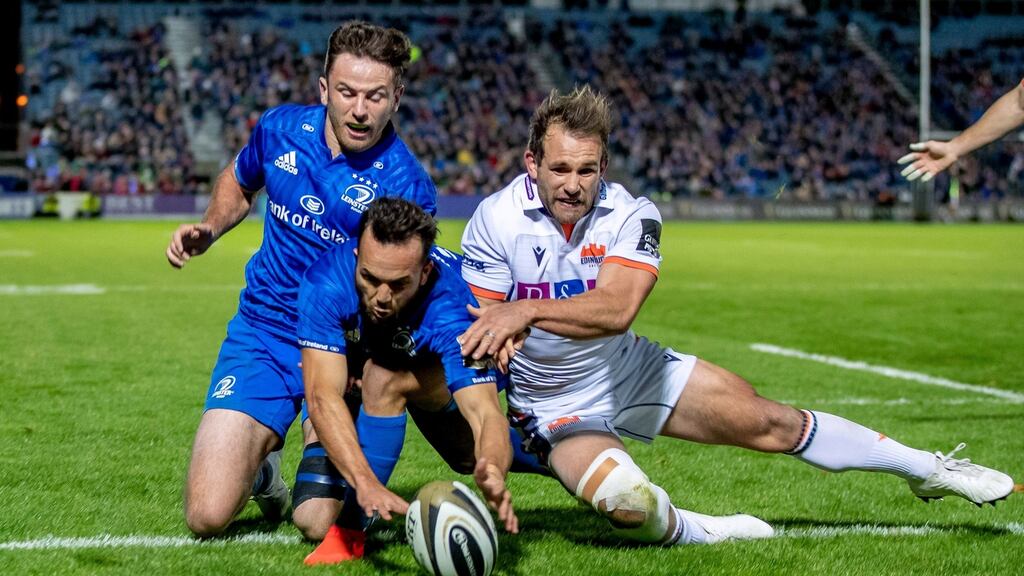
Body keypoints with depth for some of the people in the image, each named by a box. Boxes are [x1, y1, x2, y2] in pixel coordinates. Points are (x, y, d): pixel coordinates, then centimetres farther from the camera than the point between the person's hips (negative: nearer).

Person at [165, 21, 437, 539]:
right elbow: (239, 183, 21)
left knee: (321, 522, -16)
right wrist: (207, 230, 3)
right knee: (206, 516, -10)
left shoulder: (407, 186, -15)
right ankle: (261, 461, 26)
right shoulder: (280, 129, -2)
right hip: (263, 335, 3)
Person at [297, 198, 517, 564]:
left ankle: (351, 531, -23)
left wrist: (493, 474, -71)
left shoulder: (451, 309, -39)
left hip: (441, 382, -3)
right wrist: (366, 483, -58)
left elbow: (485, 412, -47)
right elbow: (323, 395, -44)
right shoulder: (326, 281, -36)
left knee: (384, 378, -36)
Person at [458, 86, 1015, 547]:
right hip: (556, 408, -2)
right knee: (628, 504, -32)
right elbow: (476, 326, -17)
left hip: (628, 369, 2)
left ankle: (929, 470, 22)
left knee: (769, 423, 3)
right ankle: (695, 532, 3)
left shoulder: (629, 216, -19)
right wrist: (492, 345, -41)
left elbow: (616, 310, -35)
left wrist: (528, 309, -50)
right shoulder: (495, 222, -20)